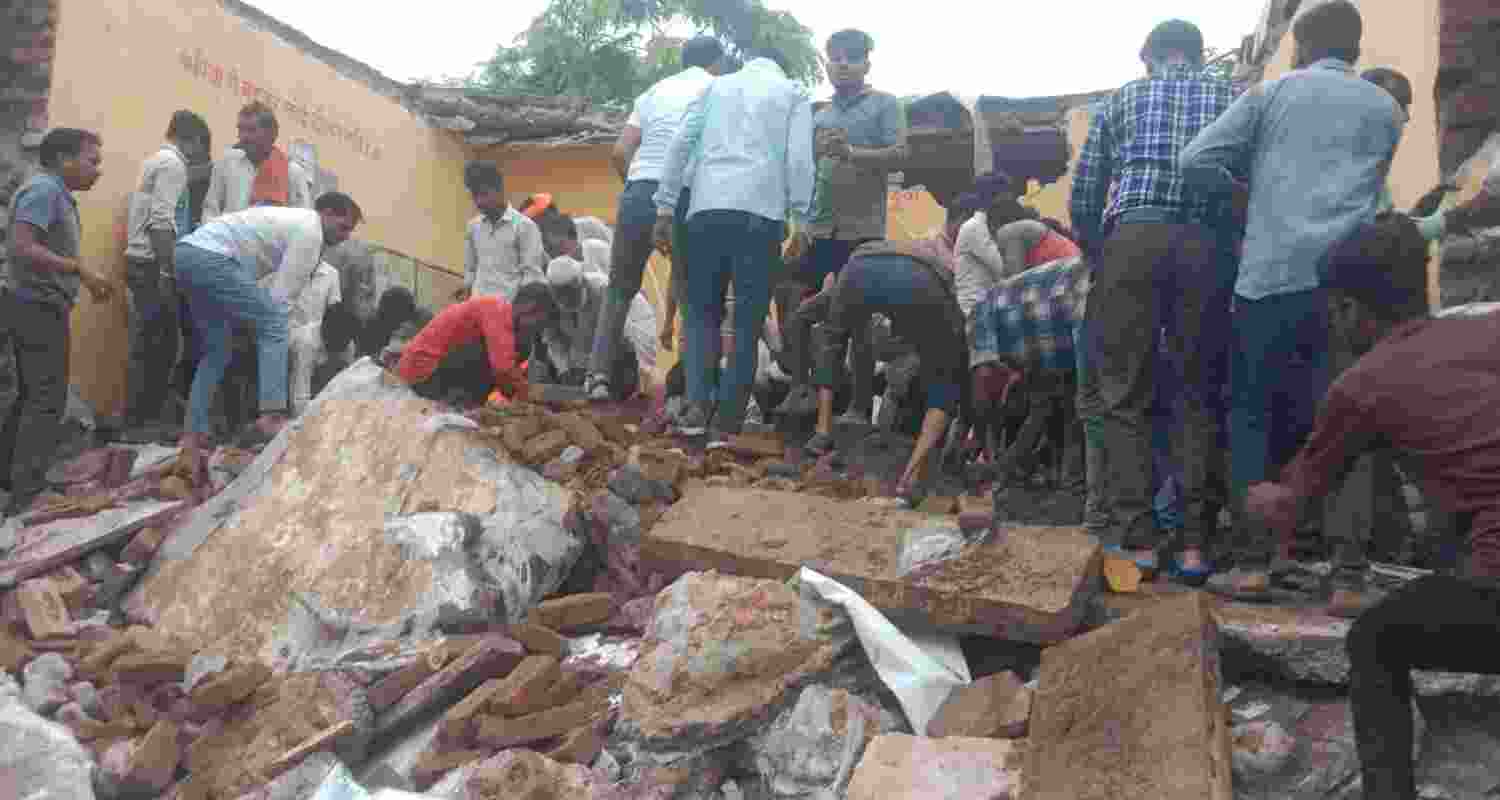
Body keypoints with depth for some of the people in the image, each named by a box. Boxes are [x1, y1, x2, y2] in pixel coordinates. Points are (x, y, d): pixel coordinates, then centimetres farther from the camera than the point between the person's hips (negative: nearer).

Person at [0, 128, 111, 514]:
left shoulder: (56, 194, 15)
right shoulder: (43, 190, -16)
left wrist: (88, 279, 13)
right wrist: (81, 268, -31)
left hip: (36, 306, 10)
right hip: (38, 306, -10)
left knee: (32, 395, 17)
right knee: (46, 400, -7)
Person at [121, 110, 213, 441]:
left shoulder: (156, 160, 21)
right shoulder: (172, 164, -9)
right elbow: (160, 222, -19)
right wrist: (166, 272, -22)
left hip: (143, 261, 10)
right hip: (153, 265, -10)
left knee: (151, 346, 11)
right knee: (156, 346, -6)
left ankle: (143, 420, 14)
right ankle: (139, 423, -3)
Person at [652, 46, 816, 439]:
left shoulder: (716, 86, 22)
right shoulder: (793, 93, 16)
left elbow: (680, 145, 11)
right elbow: (799, 159, 2)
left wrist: (665, 209, 10)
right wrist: (800, 219, 3)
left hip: (707, 209, 2)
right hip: (761, 212, -2)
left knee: (702, 309, 12)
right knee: (748, 317, 4)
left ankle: (696, 405, -3)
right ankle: (727, 417, 2)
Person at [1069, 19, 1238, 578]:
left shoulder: (1123, 99, 20)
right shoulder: (1233, 98, 21)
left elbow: (1083, 197, 14)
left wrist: (1098, 254, 27)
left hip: (1134, 238, -1)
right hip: (1207, 244, 1)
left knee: (1126, 395, 4)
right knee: (1200, 395, 8)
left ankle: (1137, 539, 0)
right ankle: (1195, 544, 6)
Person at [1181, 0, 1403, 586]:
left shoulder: (1272, 92, 10)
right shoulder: (1386, 108, 18)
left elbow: (1196, 162, 2)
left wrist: (1248, 190, 18)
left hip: (1273, 275, -2)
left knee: (1253, 413, 6)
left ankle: (1253, 555, 1)